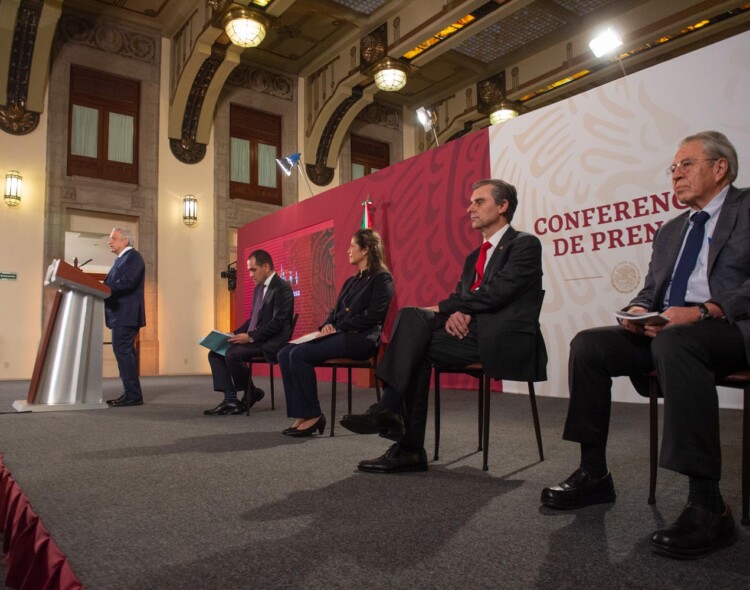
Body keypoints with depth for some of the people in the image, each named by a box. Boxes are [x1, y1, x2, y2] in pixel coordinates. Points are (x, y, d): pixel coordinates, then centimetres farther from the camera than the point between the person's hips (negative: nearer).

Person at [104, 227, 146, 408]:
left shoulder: (133, 256, -8)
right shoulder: (121, 259, 22)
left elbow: (128, 282, -21)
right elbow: (114, 284, 18)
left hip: (126, 314, -10)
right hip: (121, 314, 10)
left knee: (123, 352, -12)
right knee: (125, 352, 10)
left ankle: (133, 395, -9)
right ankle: (131, 394, 15)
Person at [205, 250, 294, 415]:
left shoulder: (282, 288, -13)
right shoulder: (259, 287, 16)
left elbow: (278, 322, -21)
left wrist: (250, 336, -22)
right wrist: (236, 333, 6)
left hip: (271, 343, -10)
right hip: (254, 339, 10)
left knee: (232, 354, -27)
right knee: (215, 353, -2)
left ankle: (252, 393, -3)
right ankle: (230, 400, -7)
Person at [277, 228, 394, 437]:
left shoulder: (382, 278, -3)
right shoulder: (351, 281, 23)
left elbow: (373, 315, -14)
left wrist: (337, 328, -13)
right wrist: (328, 325, -1)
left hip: (361, 339, -9)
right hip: (340, 336, 9)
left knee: (300, 354, -25)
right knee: (285, 353, -10)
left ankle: (313, 415, -13)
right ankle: (300, 415, -11)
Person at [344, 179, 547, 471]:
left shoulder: (525, 244, -1)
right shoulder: (475, 257, 23)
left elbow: (497, 291, -15)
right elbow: (460, 297, 13)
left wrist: (443, 308, -11)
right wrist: (455, 312, -13)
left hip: (505, 339, -7)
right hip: (472, 330, 7)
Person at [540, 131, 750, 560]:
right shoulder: (670, 231, 24)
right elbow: (651, 289, 20)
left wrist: (704, 311, -25)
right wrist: (639, 310, -3)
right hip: (668, 331, 7)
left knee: (674, 342, -38)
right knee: (588, 344, -13)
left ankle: (708, 505, -32)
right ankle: (594, 475, -6)